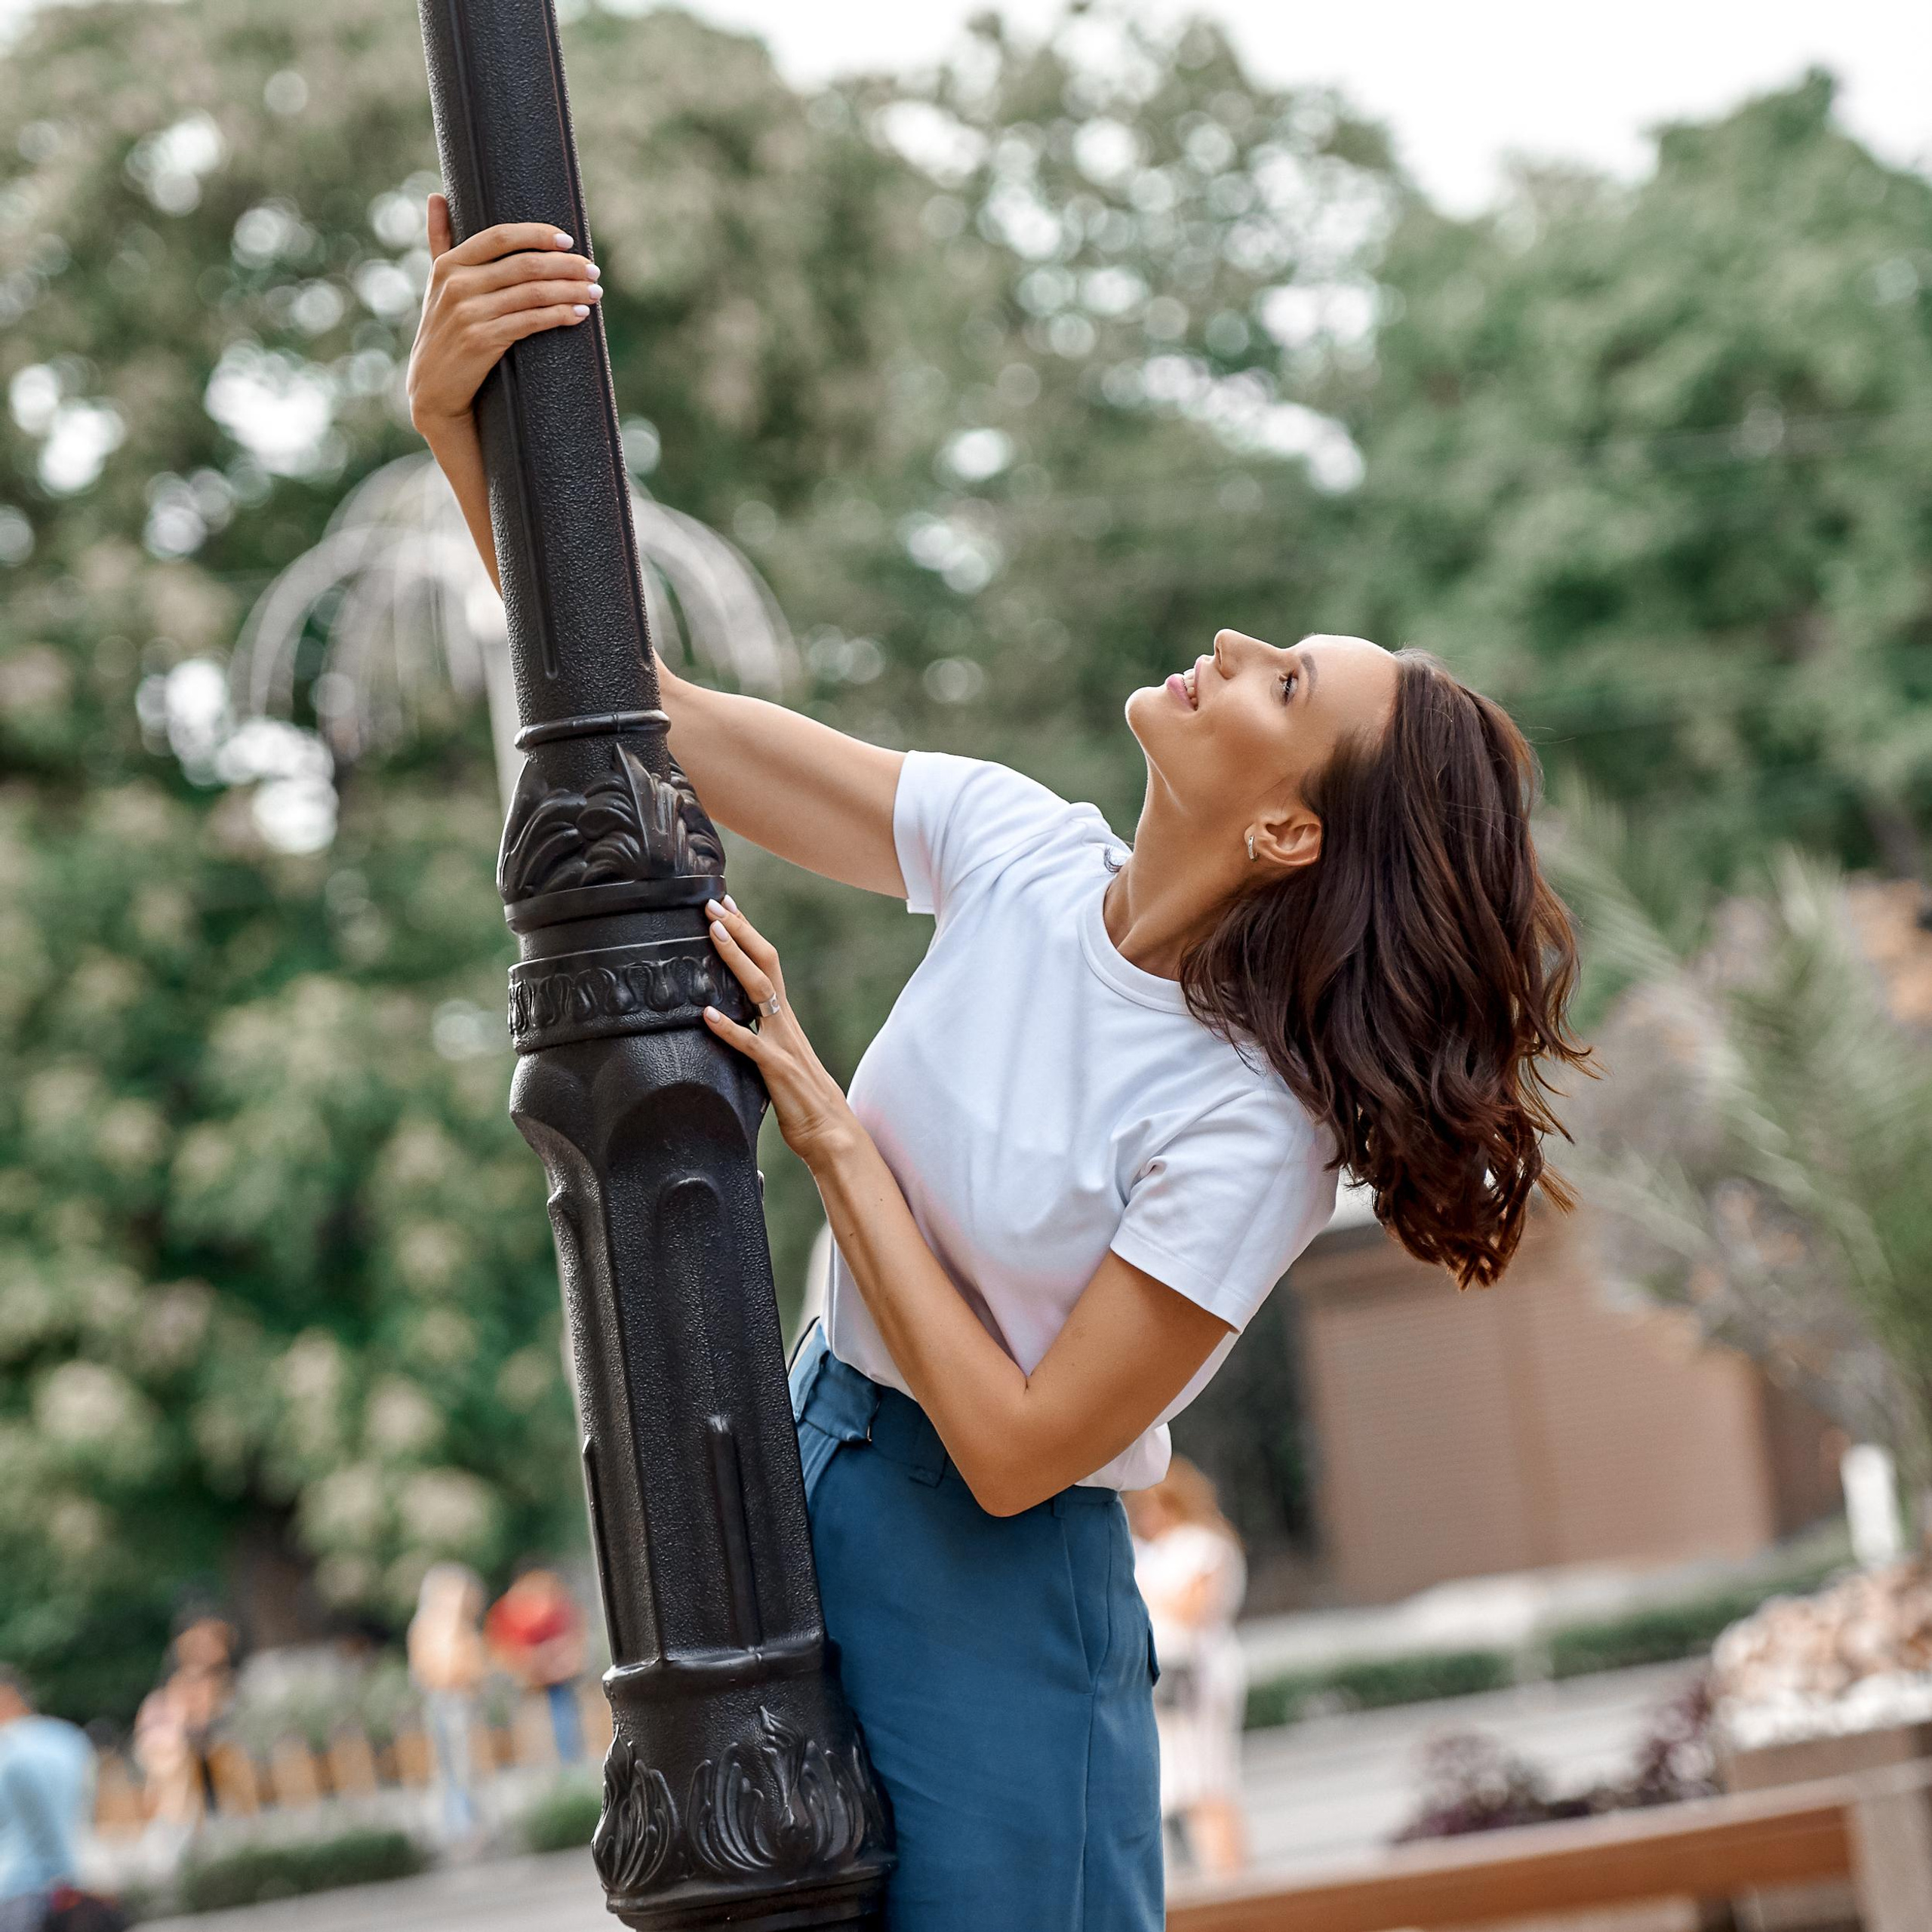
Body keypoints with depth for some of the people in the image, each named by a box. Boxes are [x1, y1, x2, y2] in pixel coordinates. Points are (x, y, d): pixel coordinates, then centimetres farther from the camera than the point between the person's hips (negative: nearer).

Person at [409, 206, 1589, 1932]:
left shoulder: (1248, 1126, -23)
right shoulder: (1021, 855, -6)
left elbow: (1017, 1447, -23)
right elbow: (635, 705, -4)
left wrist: (835, 1137, -21)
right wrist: (461, 421, -16)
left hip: (1000, 1595, -6)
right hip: (802, 1482, 6)